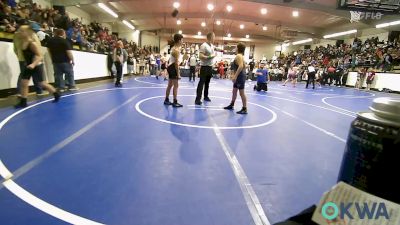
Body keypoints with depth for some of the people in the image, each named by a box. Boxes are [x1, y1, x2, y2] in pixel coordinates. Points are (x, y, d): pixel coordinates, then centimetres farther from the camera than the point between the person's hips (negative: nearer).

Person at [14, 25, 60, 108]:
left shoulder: (32, 43, -21)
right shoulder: (22, 43, 2)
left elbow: (40, 56, -24)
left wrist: (33, 64, -36)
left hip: (37, 66, -7)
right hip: (29, 66, 7)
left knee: (42, 83, 3)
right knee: (23, 83, 1)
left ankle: (56, 94, 23)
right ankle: (23, 102, 6)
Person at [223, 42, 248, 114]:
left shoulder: (238, 56, -15)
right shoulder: (241, 56, 16)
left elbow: (241, 66, -29)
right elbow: (244, 66, 24)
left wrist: (235, 76, -31)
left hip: (240, 76, -11)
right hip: (239, 76, 11)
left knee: (242, 93, -6)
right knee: (234, 91, 19)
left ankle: (244, 109, -1)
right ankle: (231, 105, 31)